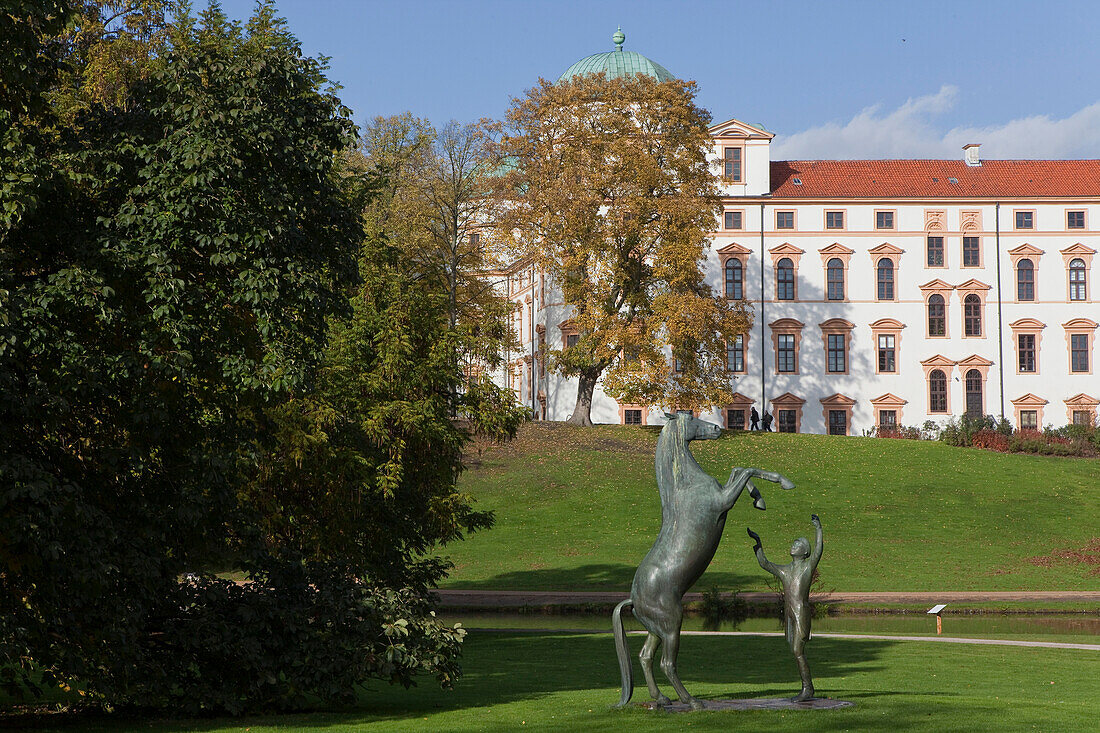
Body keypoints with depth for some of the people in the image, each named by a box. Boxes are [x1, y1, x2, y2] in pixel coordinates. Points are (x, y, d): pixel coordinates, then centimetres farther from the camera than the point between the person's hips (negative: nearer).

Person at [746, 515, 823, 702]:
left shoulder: (808, 566, 1)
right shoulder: (784, 571, 19)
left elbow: (818, 551, -15)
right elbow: (764, 563, 28)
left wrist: (818, 529, -22)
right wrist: (758, 543, 27)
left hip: (802, 614, -7)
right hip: (789, 615, 7)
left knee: (798, 652, -11)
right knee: (797, 653, 8)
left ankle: (807, 689, -6)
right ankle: (807, 690, 13)